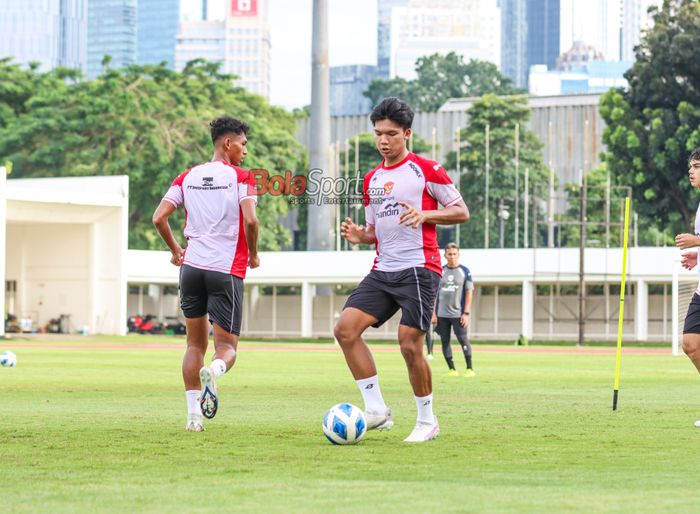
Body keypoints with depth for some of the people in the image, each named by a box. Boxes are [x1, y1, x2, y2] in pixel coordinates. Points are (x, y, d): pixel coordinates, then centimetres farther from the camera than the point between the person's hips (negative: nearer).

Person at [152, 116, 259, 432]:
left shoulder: (188, 177, 10)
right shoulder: (240, 178, -2)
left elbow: (159, 218, 3)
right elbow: (250, 220, -15)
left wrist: (175, 250, 17)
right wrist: (253, 255, 1)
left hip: (191, 266, 4)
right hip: (227, 270, -4)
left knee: (195, 343, 13)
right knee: (227, 346, 2)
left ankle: (193, 414, 3)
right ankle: (214, 371, -34)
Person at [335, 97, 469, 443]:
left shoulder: (426, 170, -1)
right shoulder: (371, 180, 19)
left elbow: (461, 212, -1)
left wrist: (425, 214, -18)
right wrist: (360, 236, 3)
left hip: (418, 268, -6)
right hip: (382, 271, 7)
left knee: (409, 345, -12)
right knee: (345, 328, -10)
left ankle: (427, 421, 6)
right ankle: (376, 410, -6)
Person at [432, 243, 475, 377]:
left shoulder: (465, 271, 1)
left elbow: (469, 293, 0)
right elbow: (435, 294, 10)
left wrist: (466, 313, -8)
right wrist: (434, 313, 4)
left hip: (458, 314, -3)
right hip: (442, 314, 3)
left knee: (463, 340, -7)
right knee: (445, 342, 2)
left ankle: (470, 368, -1)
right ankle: (452, 369, 10)